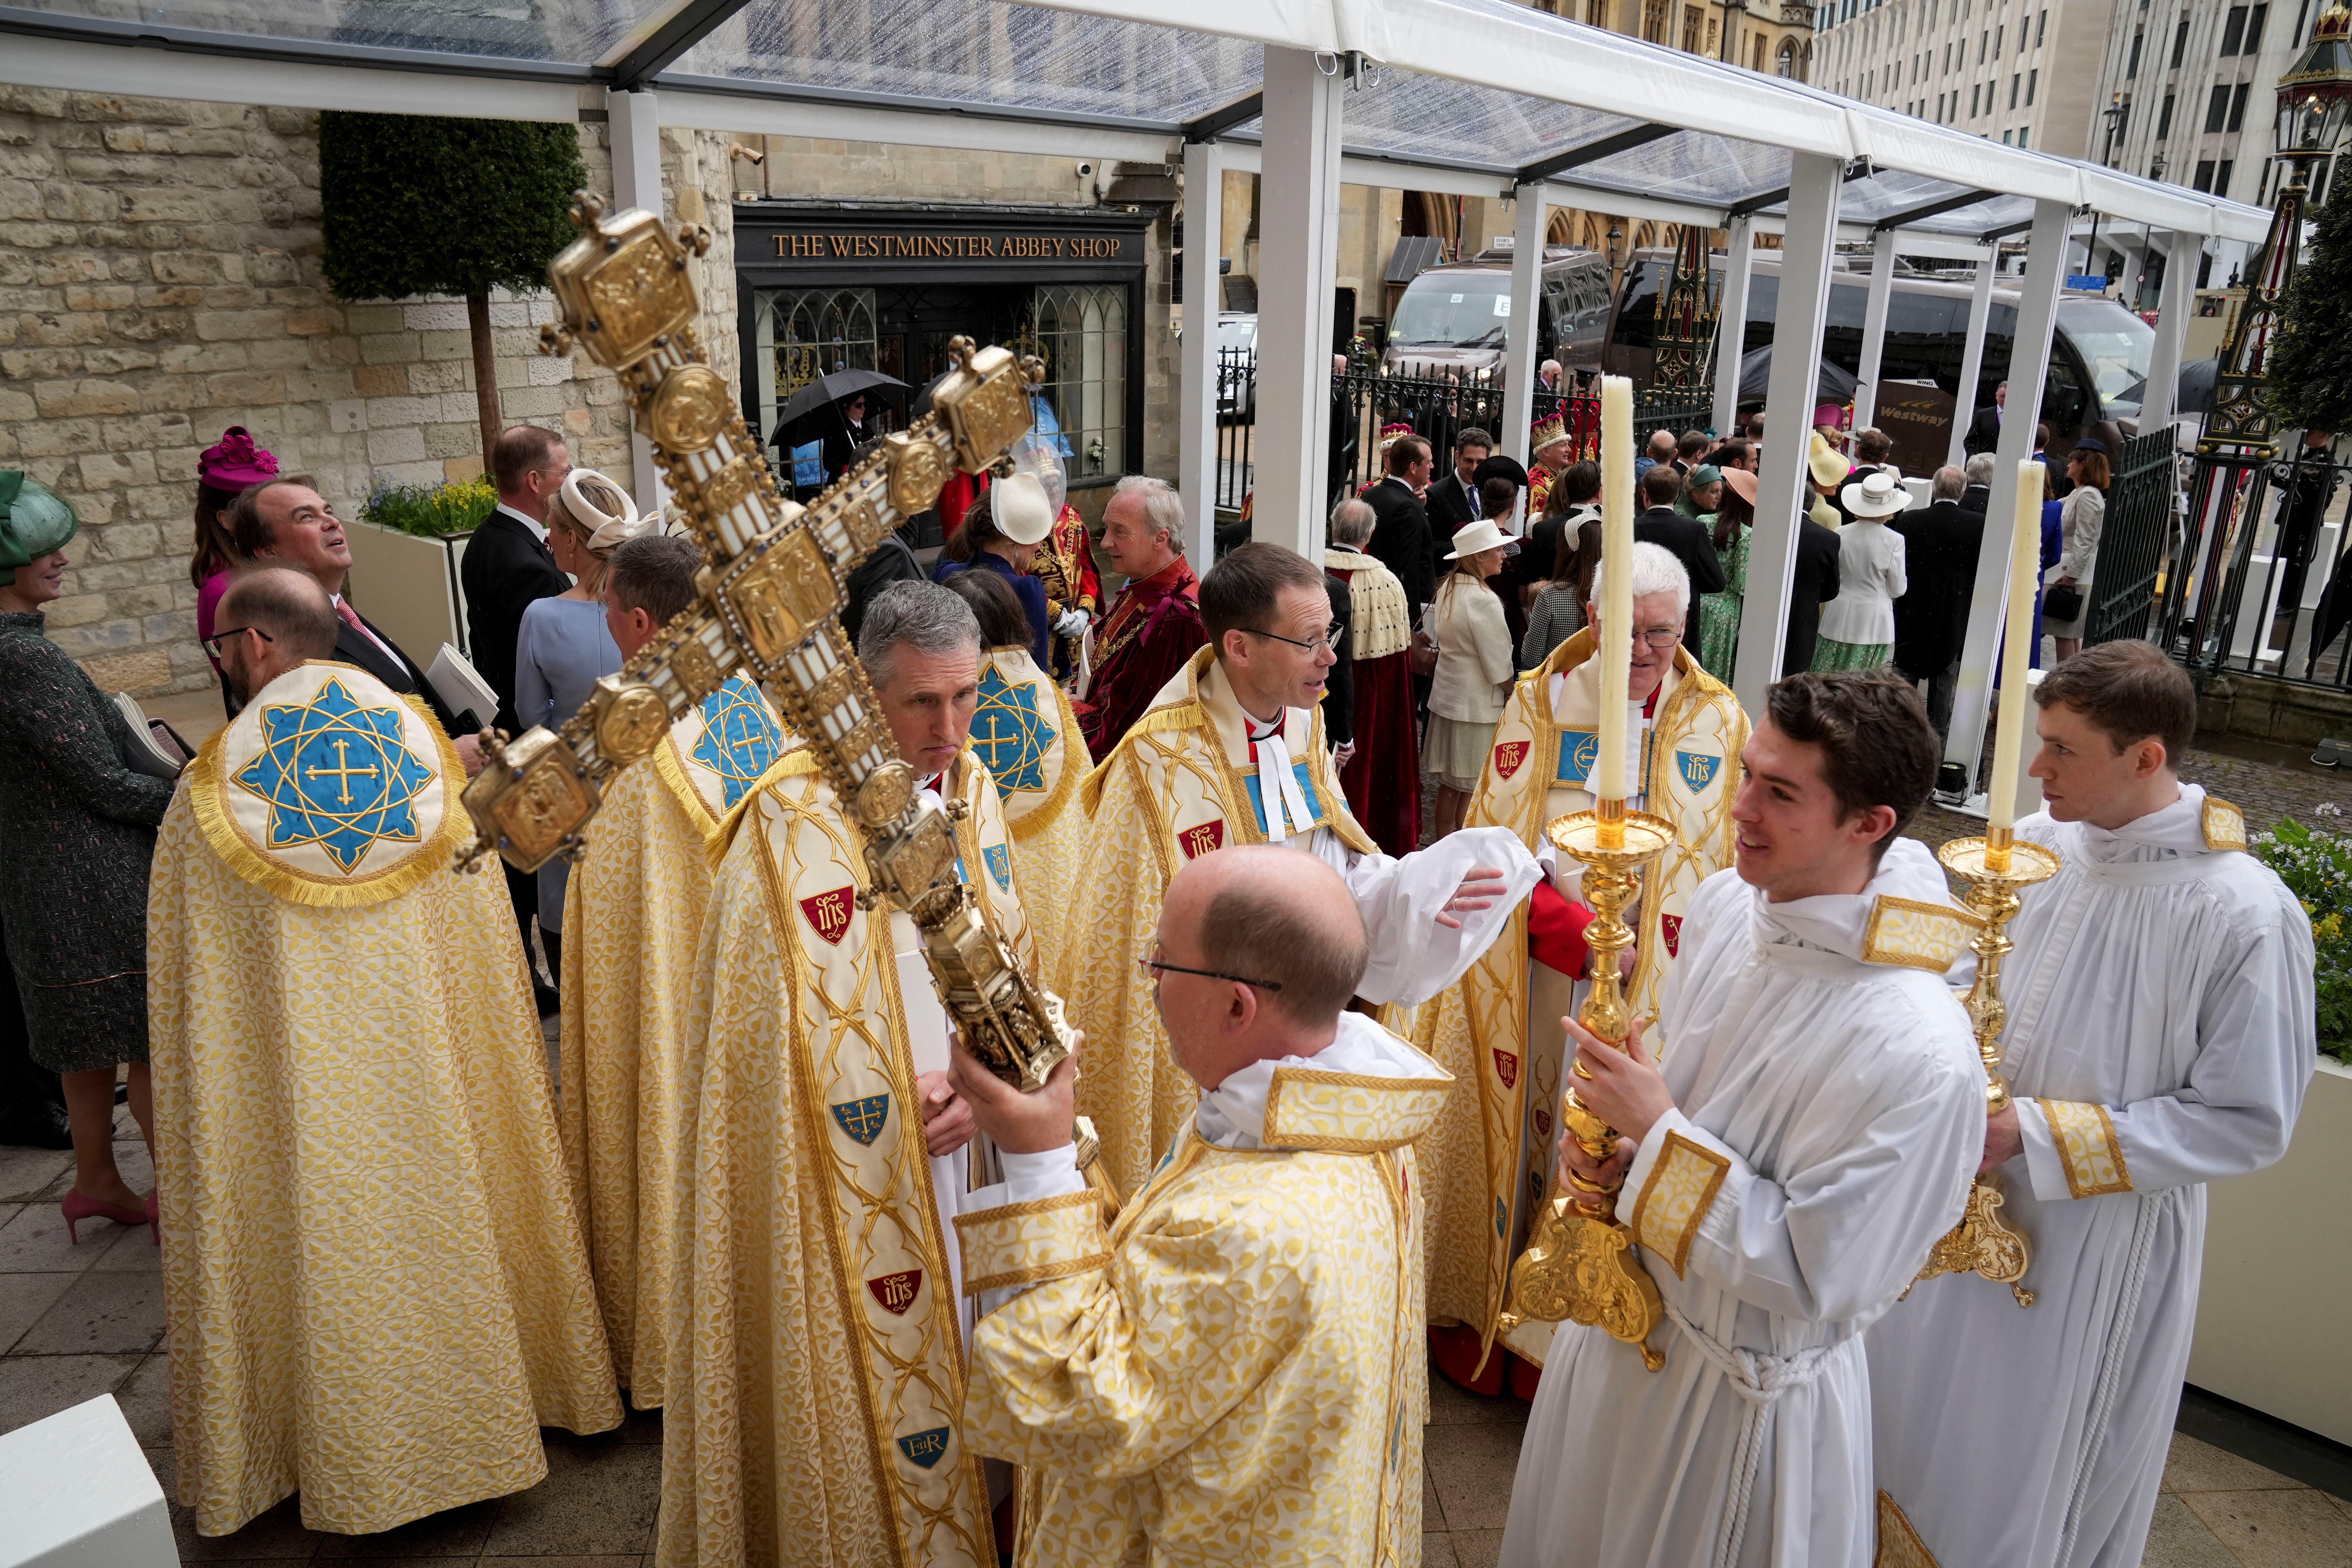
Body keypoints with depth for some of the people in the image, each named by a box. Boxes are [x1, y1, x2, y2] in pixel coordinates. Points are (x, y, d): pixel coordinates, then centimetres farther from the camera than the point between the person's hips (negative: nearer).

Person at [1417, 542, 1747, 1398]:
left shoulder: (1719, 722, 2)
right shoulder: (1541, 702, -2)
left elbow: (1734, 872, 7)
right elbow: (1494, 848, -6)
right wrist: (1578, 937, -16)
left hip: (1657, 993, 1)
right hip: (1540, 982, -1)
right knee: (1525, 1141, 9)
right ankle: (1489, 1314, 29)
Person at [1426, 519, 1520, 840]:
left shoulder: (1446, 590, 6)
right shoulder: (1483, 600, -20)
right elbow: (1500, 667, -16)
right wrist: (1514, 693, 0)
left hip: (1445, 696, 8)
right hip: (1477, 706, -8)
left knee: (1449, 786, 16)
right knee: (1471, 790, 1)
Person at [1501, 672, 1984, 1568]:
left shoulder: (1921, 1059, -33)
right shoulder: (1728, 904, -11)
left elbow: (1817, 1278, -27)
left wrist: (1659, 1135, -26)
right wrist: (1610, 1137, -11)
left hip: (1743, 1393, -6)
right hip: (1623, 1314, 7)